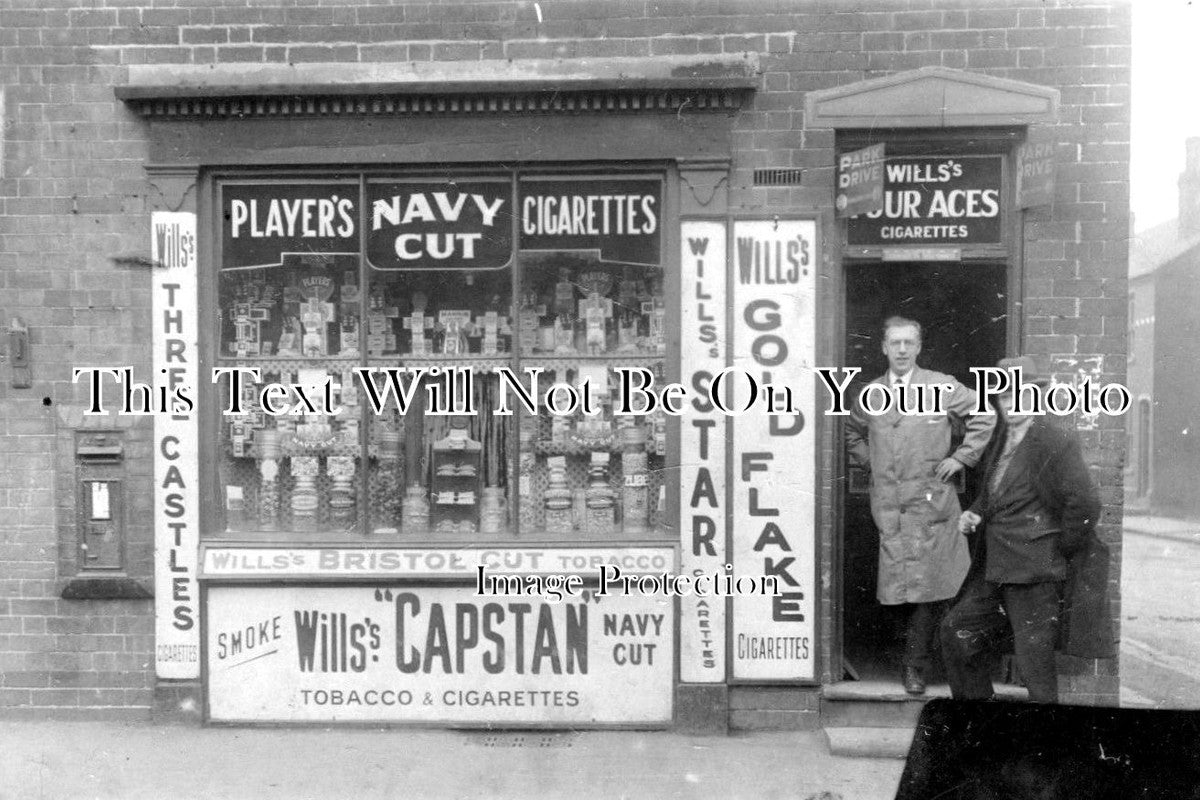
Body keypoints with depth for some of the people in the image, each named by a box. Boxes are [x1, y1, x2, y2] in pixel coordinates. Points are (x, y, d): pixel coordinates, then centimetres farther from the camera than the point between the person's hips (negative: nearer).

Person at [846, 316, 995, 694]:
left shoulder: (942, 387, 1)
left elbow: (984, 416, 7)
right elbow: (853, 432, 27)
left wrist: (960, 458, 1)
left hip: (931, 500, -2)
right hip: (887, 503, 3)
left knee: (926, 580, -4)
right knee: (898, 580, 2)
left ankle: (916, 663, 7)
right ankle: (920, 639, 21)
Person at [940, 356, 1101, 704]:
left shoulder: (1056, 442, -13)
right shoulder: (1002, 440, 12)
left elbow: (1085, 503, -20)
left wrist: (1061, 551, -10)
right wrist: (974, 513, 7)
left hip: (1033, 573, -9)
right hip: (994, 570, 9)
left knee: (1034, 661, -1)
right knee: (955, 630, 16)